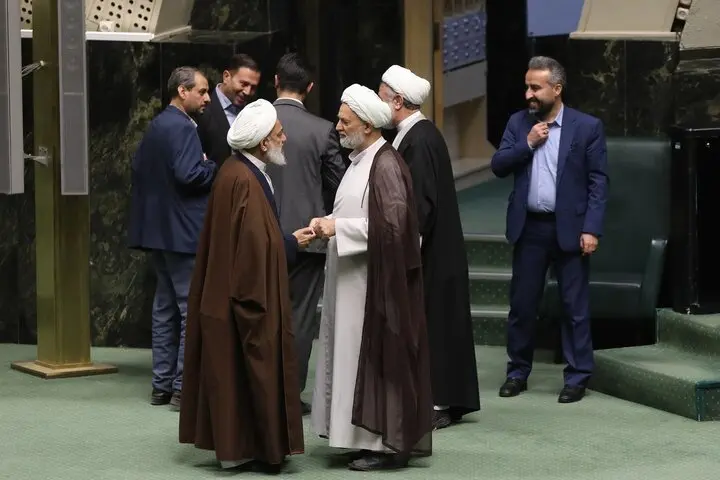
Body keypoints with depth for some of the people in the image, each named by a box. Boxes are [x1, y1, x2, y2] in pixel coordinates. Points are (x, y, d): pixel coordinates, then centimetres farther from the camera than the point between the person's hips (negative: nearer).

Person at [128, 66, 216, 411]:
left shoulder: (155, 126, 12)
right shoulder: (183, 128, -16)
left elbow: (138, 166, 15)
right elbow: (188, 174, -25)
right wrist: (216, 168, -11)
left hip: (158, 227, 10)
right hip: (184, 231, -10)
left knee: (165, 306, 14)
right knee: (193, 308, -5)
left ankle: (162, 385, 19)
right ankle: (184, 388, -4)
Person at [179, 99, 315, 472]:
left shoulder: (237, 171, 9)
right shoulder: (245, 181, -23)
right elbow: (257, 246, -24)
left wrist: (288, 239, 12)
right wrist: (292, 242, -12)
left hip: (228, 295, 10)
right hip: (247, 296, -10)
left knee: (235, 371, 14)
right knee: (250, 368, -1)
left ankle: (235, 443, 21)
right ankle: (240, 448, 6)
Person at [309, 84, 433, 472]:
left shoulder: (385, 164, -16)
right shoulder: (359, 160, 13)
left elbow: (391, 222, -23)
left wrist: (338, 227, -19)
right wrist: (330, 223, 4)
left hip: (374, 281, -10)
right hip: (353, 279, 10)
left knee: (376, 356, -4)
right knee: (356, 356, 11)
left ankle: (388, 444, 2)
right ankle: (370, 437, 18)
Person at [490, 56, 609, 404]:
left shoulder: (587, 127, -4)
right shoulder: (518, 123, 7)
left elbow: (598, 181, -5)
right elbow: (498, 166, 3)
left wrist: (591, 229, -13)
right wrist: (527, 143, -11)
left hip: (569, 228, -3)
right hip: (528, 228, 3)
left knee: (575, 306, 2)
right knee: (522, 304, 9)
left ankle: (577, 377, 11)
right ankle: (518, 372, 21)